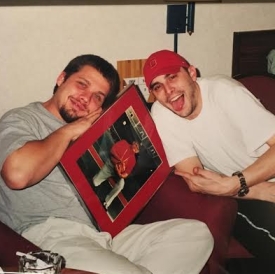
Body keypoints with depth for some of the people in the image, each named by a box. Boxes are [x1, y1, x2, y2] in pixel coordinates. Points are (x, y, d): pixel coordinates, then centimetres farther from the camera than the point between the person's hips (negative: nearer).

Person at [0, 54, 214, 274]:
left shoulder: (92, 130, 25)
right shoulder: (20, 121, 3)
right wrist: (67, 132, -6)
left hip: (109, 231, 8)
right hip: (54, 236, -7)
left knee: (196, 231, -8)